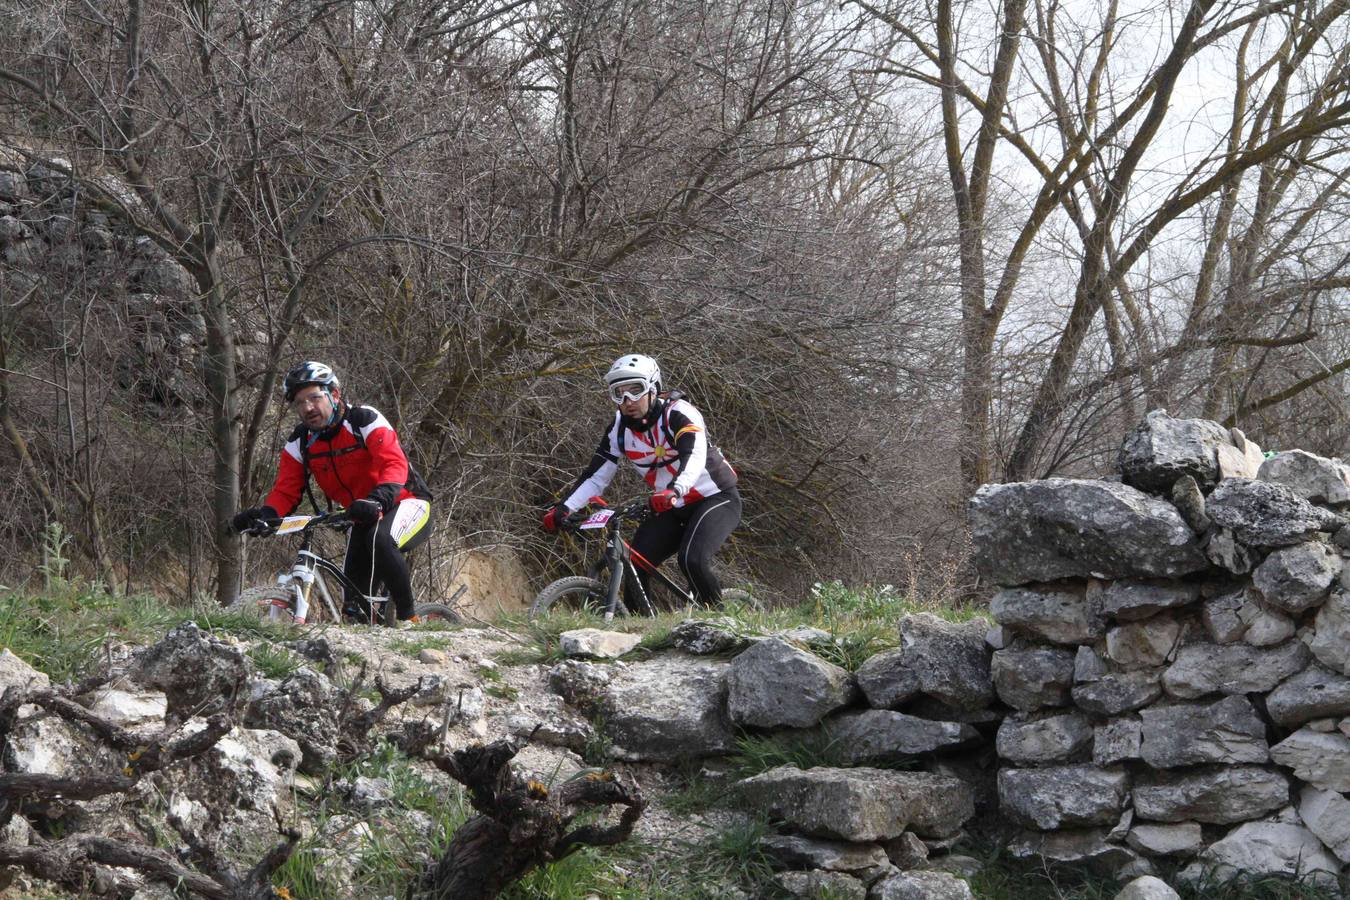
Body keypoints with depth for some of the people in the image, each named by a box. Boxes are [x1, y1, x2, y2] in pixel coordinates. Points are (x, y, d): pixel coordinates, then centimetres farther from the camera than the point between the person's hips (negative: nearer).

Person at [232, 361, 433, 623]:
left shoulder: (365, 420, -19)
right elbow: (285, 491, -7)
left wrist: (379, 499, -52)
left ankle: (407, 616, -24)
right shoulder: (299, 443, -3)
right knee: (355, 605, -9)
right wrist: (264, 514, -30)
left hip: (406, 505, -5)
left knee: (380, 540, -38)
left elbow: (395, 464, -33)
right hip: (363, 518, 5)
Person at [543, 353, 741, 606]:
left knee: (692, 560, -29)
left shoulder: (678, 412, -21)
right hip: (673, 510, 6)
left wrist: (674, 490, -57)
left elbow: (695, 455, -38)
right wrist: (563, 509, -18)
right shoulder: (620, 430, -3)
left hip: (716, 499, -6)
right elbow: (595, 476, -2)